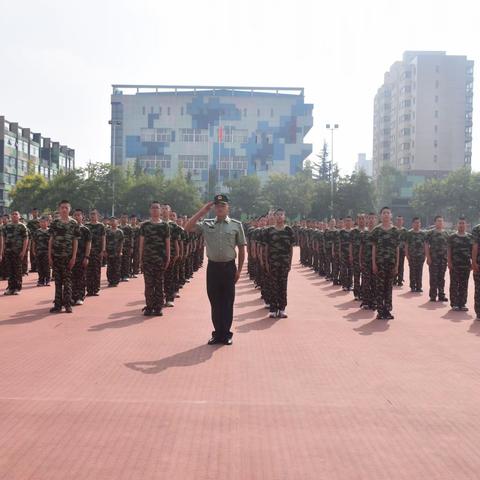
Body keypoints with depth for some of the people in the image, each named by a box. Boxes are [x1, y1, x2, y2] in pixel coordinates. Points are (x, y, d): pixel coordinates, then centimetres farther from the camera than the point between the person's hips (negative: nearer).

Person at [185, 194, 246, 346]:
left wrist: (239, 269, -1)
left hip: (229, 267, -1)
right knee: (215, 302, 8)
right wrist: (202, 211, -6)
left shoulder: (236, 225, 1)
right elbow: (188, 228, -8)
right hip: (213, 267, 2)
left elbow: (241, 249, 4)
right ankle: (217, 333, 19)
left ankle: (226, 334, 16)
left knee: (228, 302, 5)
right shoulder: (207, 224, 4)